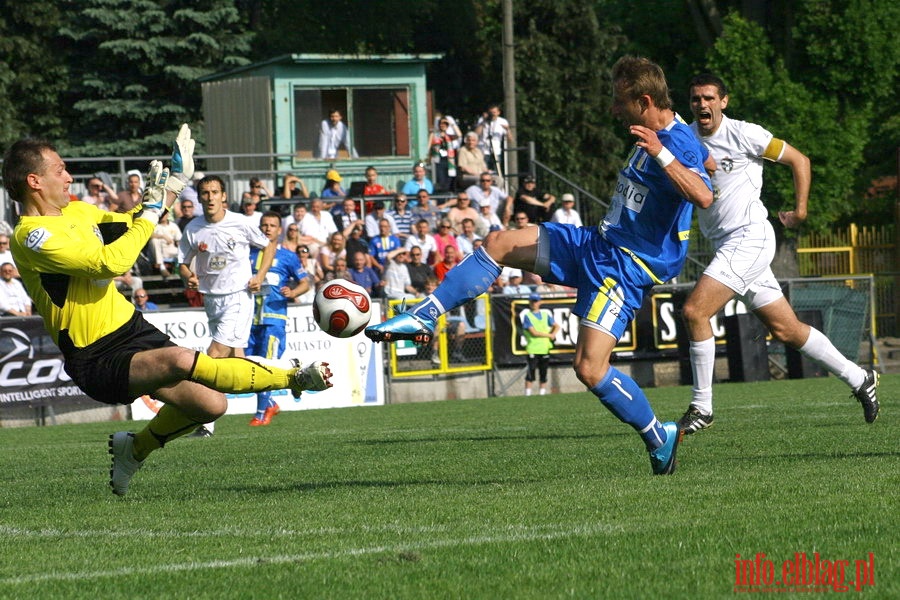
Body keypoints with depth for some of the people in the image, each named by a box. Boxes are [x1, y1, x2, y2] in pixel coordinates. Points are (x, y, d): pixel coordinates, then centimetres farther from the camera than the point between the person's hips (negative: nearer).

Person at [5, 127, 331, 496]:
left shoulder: (74, 211, 9)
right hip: (97, 361, -9)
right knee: (180, 361, -33)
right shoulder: (32, 237, -20)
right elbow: (110, 262, -27)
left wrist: (173, 185, 15)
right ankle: (293, 378, -24)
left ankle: (136, 449, 24)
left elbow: (129, 225, 27)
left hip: (133, 328, 9)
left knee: (210, 406, -1)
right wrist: (150, 212, -16)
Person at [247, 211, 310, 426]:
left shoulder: (287, 256, 5)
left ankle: (262, 412, -3)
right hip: (250, 317, 4)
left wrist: (292, 292, -14)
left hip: (274, 318, -4)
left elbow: (305, 283, 6)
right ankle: (270, 404, 23)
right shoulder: (249, 253, 14)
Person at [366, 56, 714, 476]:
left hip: (628, 264, -10)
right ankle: (422, 319, 8)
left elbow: (703, 196, -39)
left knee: (590, 368, -19)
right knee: (498, 245, 4)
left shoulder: (679, 142, -19)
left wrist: (660, 153, -44)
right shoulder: (651, 137, 10)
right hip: (598, 242, 10)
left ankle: (660, 440, 1)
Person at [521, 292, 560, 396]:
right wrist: (548, 335, -3)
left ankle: (542, 394, 11)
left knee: (543, 373, 6)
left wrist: (553, 334, -7)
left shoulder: (545, 314, 15)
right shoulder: (527, 316, 0)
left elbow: (556, 326, 15)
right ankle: (527, 394, -3)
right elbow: (534, 332, -9)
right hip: (532, 349, -4)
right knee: (531, 373, -7)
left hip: (545, 348, 4)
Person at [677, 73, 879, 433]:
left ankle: (701, 407, -11)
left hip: (750, 237, -7)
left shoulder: (743, 134, -8)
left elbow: (799, 160, 1)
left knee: (694, 311, -19)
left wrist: (799, 211, 0)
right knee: (786, 330, 11)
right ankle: (859, 379, 25)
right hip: (725, 245, 7)